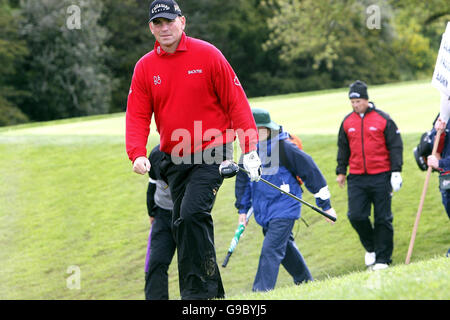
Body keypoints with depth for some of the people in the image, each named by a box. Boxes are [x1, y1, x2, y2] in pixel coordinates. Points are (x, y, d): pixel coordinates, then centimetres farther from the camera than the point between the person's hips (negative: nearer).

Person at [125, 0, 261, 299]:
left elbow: (236, 102, -4)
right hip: (174, 160, 5)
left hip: (211, 154, -5)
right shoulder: (145, 67, 5)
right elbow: (137, 116, 1)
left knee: (193, 214, -21)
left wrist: (250, 150, -10)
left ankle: (200, 289, -15)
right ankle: (212, 292, 17)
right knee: (183, 224, 7)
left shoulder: (207, 55, -5)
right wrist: (138, 155, -17)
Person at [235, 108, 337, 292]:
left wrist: (325, 205, -6)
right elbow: (243, 180, 17)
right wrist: (243, 208, 18)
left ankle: (262, 290, -18)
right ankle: (304, 280, 38)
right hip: (263, 211, 7)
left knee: (271, 249, -16)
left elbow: (310, 171, -10)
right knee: (285, 246, 20)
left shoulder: (283, 148, -17)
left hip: (284, 209, -7)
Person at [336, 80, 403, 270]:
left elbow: (395, 146, -1)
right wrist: (341, 172, 16)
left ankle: (383, 258, 7)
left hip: (381, 176, -3)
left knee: (383, 219, 0)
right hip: (356, 178, 3)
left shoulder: (383, 119, -2)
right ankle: (370, 247, 18)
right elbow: (343, 148, 19)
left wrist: (396, 171, -7)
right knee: (356, 216, -7)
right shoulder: (347, 122, 9)